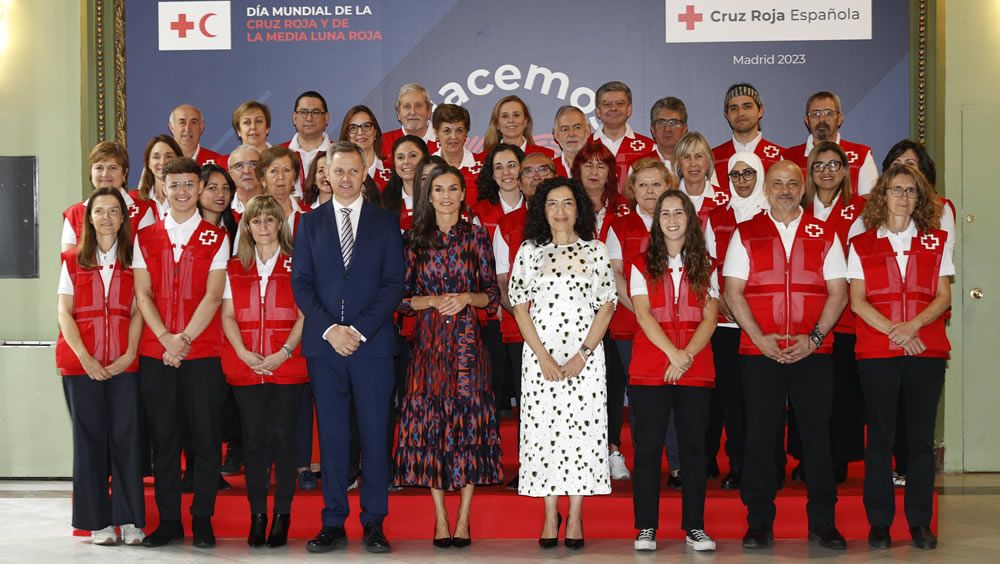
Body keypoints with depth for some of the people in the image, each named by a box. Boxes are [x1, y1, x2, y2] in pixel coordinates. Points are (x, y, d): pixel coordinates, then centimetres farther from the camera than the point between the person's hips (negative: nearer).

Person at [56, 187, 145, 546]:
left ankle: (130, 520, 4)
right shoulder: (73, 261, 9)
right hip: (80, 363, 0)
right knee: (89, 438, 2)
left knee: (126, 437, -3)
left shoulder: (132, 260, 9)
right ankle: (98, 522, 8)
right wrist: (85, 358, -9)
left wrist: (129, 354, -10)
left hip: (124, 364, 0)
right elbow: (65, 313, 2)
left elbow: (137, 312, 4)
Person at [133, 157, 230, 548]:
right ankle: (168, 521, 13)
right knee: (163, 438, 5)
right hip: (155, 352, 2)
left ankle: (202, 520, 10)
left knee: (205, 438, 0)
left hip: (203, 351, -2)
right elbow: (143, 294, 3)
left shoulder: (216, 238, 4)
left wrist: (185, 338, -13)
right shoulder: (145, 238, 10)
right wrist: (166, 339, -10)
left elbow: (213, 295, -5)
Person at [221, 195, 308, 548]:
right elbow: (228, 315, 6)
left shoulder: (295, 265, 5)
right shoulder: (235, 268, 13)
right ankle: (257, 515, 8)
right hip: (245, 366, 2)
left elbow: (303, 315, -1)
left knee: (283, 435, -3)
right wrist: (244, 353, -9)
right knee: (254, 437, 2)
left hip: (287, 365, -2)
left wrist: (283, 353, -13)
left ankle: (282, 515, 5)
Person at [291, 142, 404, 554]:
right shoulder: (310, 223, 11)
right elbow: (301, 283, 5)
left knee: (375, 435, 1)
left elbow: (393, 284, 1)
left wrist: (359, 330, -10)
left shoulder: (386, 223, 7)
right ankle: (333, 523, 10)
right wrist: (330, 329, -8)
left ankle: (374, 523, 8)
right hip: (324, 345, 1)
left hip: (372, 345, -1)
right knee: (331, 437, 4)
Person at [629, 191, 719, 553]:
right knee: (648, 446, -1)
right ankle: (646, 528, 5)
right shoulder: (641, 264, 6)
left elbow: (710, 317, 2)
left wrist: (688, 354, -13)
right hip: (650, 369, -1)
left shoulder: (705, 267, 11)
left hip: (696, 369, 2)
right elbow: (643, 315, -4)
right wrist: (673, 353, -17)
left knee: (693, 446, 3)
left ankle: (694, 527, 10)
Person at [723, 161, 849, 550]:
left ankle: (822, 522, 11)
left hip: (814, 352, 1)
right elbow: (733, 292, 1)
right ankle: (759, 522, 10)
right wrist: (760, 339, -10)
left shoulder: (824, 236, 9)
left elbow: (838, 293, 5)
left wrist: (814, 338, -8)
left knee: (817, 436, 2)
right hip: (759, 353, 0)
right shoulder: (745, 234, 7)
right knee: (760, 437, 1)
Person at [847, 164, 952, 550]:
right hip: (876, 351, -1)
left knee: (921, 437, 2)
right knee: (880, 436, 1)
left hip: (927, 349, 1)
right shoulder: (861, 245, 7)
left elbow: (943, 296, 5)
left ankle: (920, 522, 11)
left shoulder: (936, 241, 11)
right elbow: (857, 300, 0)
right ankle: (879, 522, 8)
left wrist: (915, 324, -12)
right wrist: (893, 330, -13)